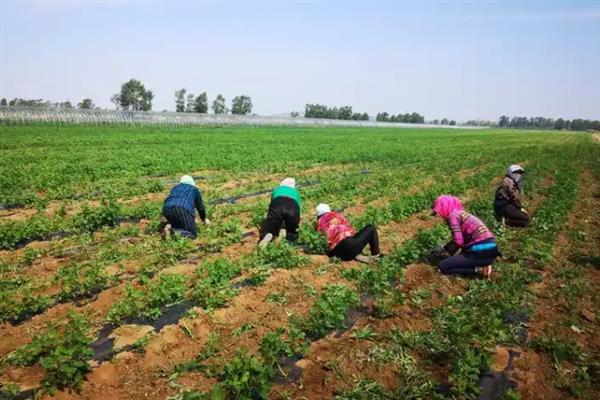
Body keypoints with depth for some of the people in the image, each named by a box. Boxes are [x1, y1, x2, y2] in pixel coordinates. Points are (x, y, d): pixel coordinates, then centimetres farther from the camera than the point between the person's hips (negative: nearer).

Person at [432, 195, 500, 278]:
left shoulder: (453, 215, -8)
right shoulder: (461, 213, 20)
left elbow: (458, 241, -16)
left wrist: (450, 253, 3)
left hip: (481, 253, -9)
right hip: (491, 250, 9)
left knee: (443, 266, -3)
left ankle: (479, 270, -7)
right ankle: (483, 266, 10)